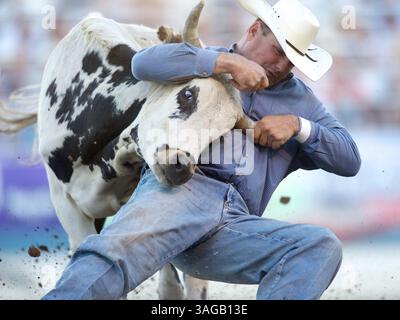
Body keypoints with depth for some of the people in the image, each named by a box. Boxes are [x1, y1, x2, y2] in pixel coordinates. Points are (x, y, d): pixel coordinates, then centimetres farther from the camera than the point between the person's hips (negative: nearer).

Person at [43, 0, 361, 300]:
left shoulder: (300, 99, 31)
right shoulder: (200, 61, 21)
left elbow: (349, 160, 25)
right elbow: (144, 63, -1)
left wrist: (298, 125, 7)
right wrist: (229, 61, -4)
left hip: (238, 225, 4)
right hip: (179, 188, -4)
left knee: (322, 247, -24)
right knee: (121, 251, -37)